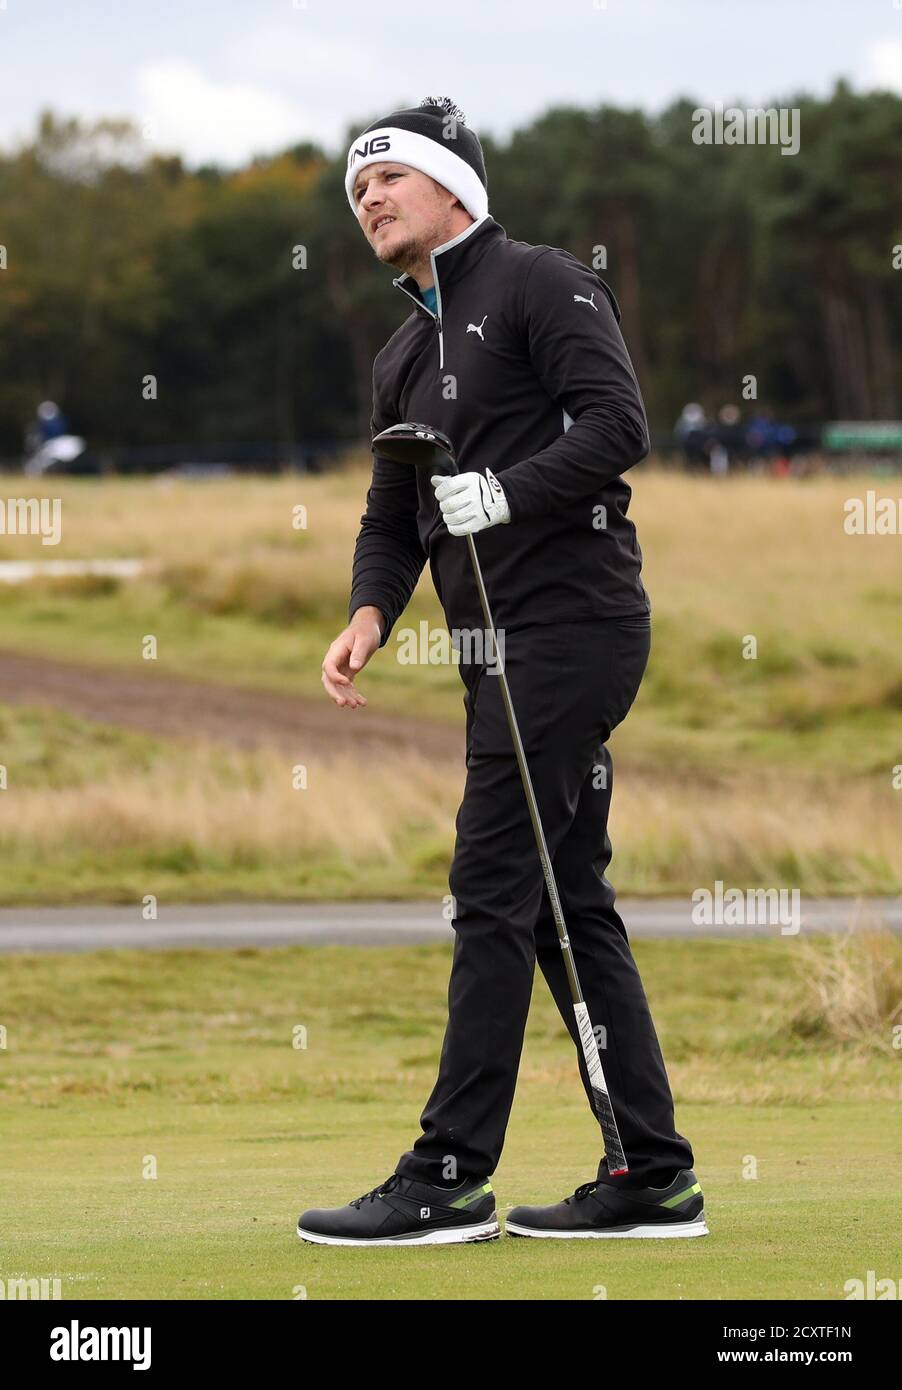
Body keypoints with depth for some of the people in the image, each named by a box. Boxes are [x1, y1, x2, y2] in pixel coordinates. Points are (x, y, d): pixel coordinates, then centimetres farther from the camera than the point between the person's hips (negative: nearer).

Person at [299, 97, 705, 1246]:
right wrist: (370, 612, 1)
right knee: (570, 906, 7)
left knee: (493, 891, -11)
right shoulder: (402, 358, 22)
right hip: (506, 645, 9)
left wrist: (505, 494, -25)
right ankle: (653, 1177, 9)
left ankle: (450, 1179, -10)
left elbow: (616, 424, -14)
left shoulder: (540, 283, -3)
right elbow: (393, 516, 20)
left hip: (568, 620, -9)